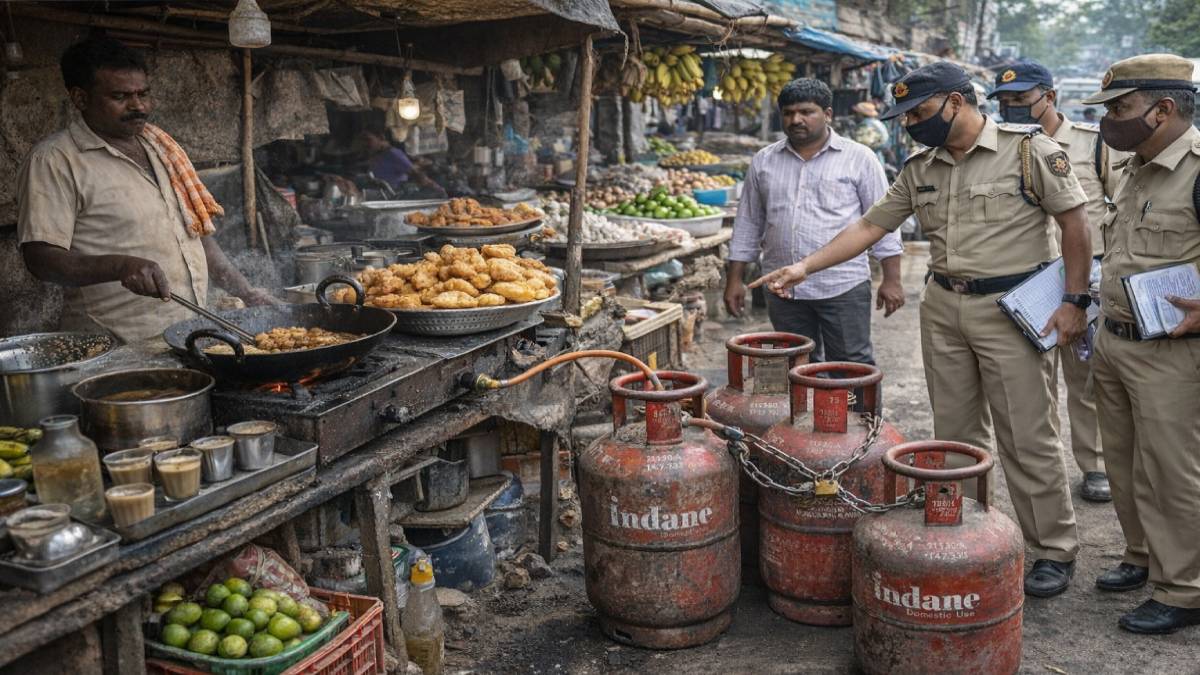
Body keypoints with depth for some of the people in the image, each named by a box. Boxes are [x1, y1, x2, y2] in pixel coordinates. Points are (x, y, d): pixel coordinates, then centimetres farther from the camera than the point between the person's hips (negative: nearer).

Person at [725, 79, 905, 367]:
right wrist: (735, 280, 10)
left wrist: (891, 279, -5)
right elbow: (748, 224, 14)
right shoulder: (763, 161, 11)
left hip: (844, 288, -3)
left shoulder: (859, 158, 1)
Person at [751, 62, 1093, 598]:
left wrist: (1074, 299, -9)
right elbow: (871, 226, 9)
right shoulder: (920, 169, 9)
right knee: (954, 433, 11)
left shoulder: (1028, 149, -7)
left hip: (1011, 309, -5)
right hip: (943, 308, 6)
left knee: (1029, 438, 0)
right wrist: (805, 267, 1)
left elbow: (1074, 219, -5)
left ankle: (1055, 551, 15)